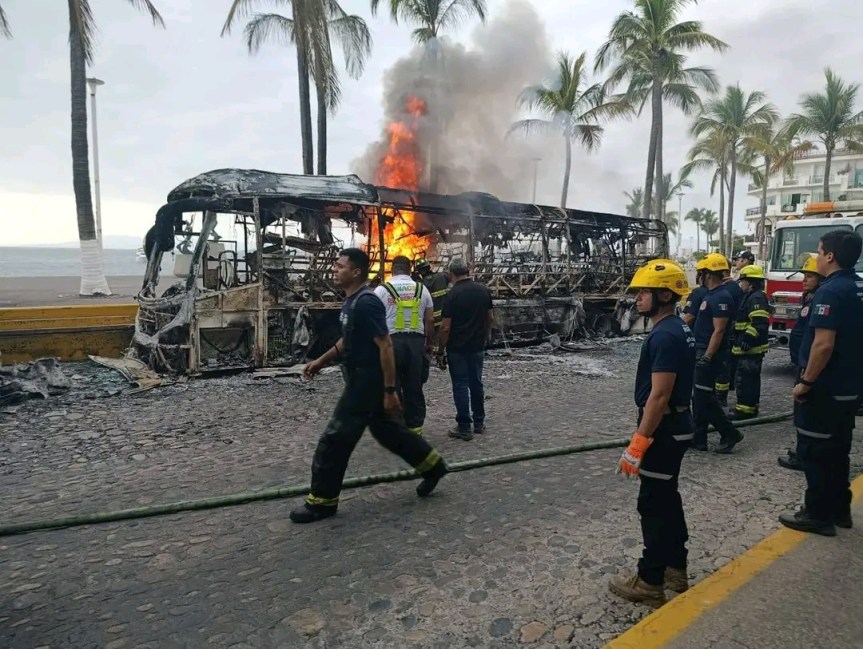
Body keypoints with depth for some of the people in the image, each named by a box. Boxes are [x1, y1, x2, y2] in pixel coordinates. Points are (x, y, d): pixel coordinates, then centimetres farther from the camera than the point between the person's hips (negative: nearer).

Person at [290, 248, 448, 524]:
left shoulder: (366, 303, -22)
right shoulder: (352, 301, 9)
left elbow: (385, 346, -24)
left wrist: (390, 390, -23)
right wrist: (322, 360, 20)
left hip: (368, 380, -10)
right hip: (362, 378, 10)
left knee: (335, 439, -2)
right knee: (389, 430, 20)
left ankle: (322, 501, 11)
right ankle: (432, 465, 34)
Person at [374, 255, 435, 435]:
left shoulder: (382, 289, 0)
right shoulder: (422, 289, 8)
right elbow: (429, 321, 8)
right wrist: (430, 342, 18)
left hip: (391, 341, -3)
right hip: (416, 341, 3)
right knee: (414, 387, 10)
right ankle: (415, 427, 15)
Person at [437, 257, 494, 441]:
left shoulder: (452, 294, -15)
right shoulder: (483, 290, 1)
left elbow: (446, 327, -15)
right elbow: (490, 318, 8)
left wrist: (440, 351, -7)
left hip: (457, 348, -5)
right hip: (477, 346, 5)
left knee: (460, 385, 1)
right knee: (476, 383, 16)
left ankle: (464, 427, 5)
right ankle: (479, 422, 26)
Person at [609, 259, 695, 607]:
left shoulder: (665, 336, -23)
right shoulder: (678, 329, 9)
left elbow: (659, 396, -25)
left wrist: (638, 443, -22)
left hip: (664, 431, -10)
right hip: (676, 426, 10)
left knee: (654, 505, 1)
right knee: (667, 498, 20)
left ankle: (650, 582, 13)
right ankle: (675, 569, 33)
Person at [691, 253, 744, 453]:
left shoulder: (721, 297, -17)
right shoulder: (711, 294, 14)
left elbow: (719, 331, -22)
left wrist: (707, 356, -25)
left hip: (709, 352, -10)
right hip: (702, 350, 10)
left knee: (705, 396, -5)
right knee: (699, 397, 11)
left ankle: (730, 433, 7)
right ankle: (698, 438, 16)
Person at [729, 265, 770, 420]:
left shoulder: (756, 298, -16)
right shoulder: (751, 297, 19)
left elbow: (760, 323, -26)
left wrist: (748, 338, -27)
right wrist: (745, 338, 26)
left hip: (750, 348, -11)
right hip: (749, 348, 11)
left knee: (745, 379, -9)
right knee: (751, 378, 16)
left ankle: (744, 409, -5)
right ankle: (751, 407, 24)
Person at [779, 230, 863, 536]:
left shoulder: (831, 291, -20)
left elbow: (824, 344, -26)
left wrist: (805, 382, -18)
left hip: (824, 387, -9)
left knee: (814, 450, 2)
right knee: (837, 449, 18)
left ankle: (817, 514, 10)